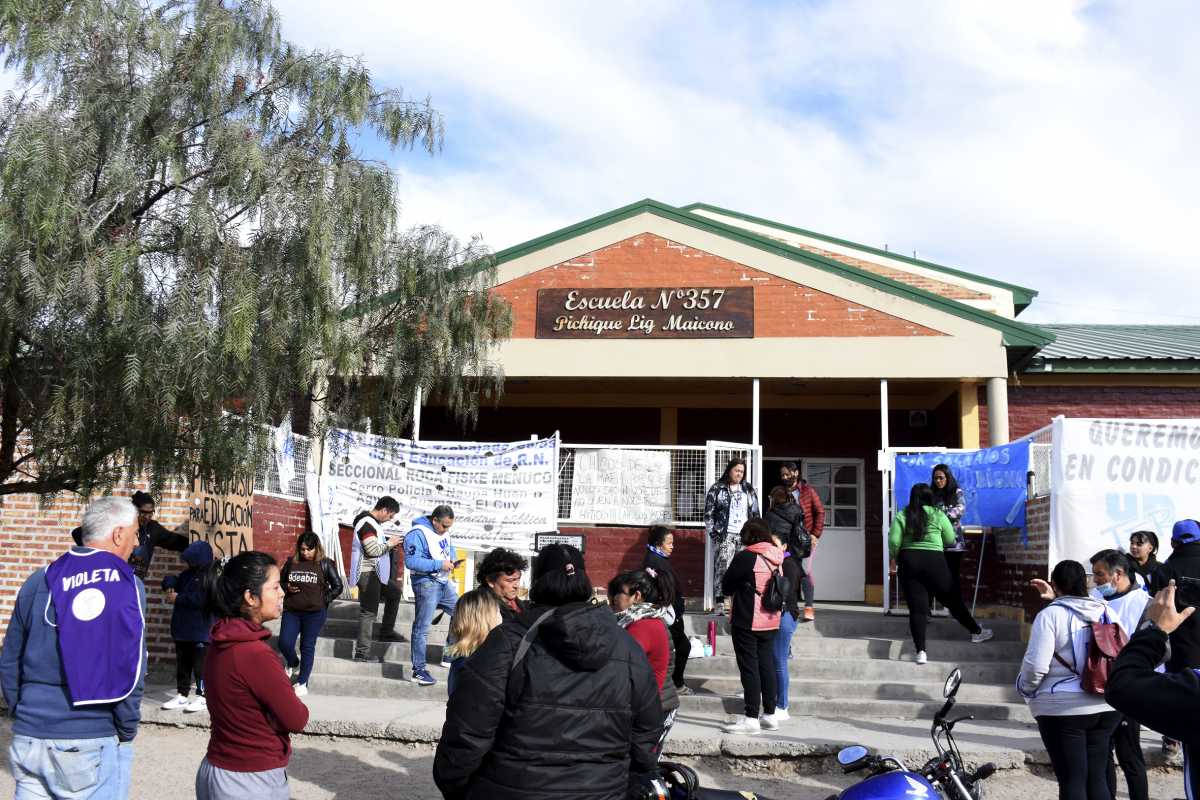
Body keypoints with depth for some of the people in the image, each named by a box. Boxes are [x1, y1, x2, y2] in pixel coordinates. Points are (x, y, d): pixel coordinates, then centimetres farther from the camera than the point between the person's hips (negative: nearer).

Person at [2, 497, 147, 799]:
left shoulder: (39, 581, 6)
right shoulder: (126, 584, -9)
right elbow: (130, 668, -13)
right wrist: (127, 731, -1)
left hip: (28, 740, 4)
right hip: (92, 743, -4)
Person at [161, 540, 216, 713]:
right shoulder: (188, 574, 10)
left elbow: (202, 600, -25)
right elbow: (174, 580, 26)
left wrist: (178, 598, -18)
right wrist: (170, 585, 1)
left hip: (201, 631, -8)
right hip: (182, 628, 8)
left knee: (201, 665, -1)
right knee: (182, 663, 15)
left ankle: (202, 697, 8)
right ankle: (182, 695, 24)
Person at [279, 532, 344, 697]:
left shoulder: (325, 564, -4)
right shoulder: (291, 562, 5)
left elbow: (338, 586, -1)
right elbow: (280, 581, 17)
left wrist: (323, 600, -6)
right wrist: (287, 588, -3)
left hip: (315, 612, -3)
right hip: (291, 610, 3)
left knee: (307, 646, 3)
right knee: (284, 643, -3)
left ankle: (302, 683, 15)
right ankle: (293, 664, 30)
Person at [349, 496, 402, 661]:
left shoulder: (373, 522, 14)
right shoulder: (367, 523, -18)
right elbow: (372, 550, -25)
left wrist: (388, 544, 7)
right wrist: (389, 544, -11)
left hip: (376, 573, 11)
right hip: (368, 573, -11)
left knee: (394, 593, 24)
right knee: (368, 612, -9)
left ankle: (387, 632, 30)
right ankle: (362, 653, -7)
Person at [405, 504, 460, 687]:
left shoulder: (444, 531, 7)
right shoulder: (418, 534, -19)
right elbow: (411, 561, -26)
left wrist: (452, 559, 2)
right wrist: (439, 564, -25)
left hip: (444, 583, 9)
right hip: (426, 584, -9)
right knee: (422, 628, -5)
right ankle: (418, 670, 1)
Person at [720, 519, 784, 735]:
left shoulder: (745, 557, -15)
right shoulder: (778, 559, 4)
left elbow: (726, 587, -7)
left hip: (747, 621, -6)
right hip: (771, 621, 7)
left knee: (749, 667, -2)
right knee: (767, 665, 13)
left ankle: (751, 718, -1)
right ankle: (770, 715, 19)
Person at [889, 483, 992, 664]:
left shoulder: (902, 515, 2)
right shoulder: (938, 515, 3)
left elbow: (894, 541, -6)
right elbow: (950, 540, 8)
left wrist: (894, 559, 9)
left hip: (909, 561, 1)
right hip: (934, 560, 0)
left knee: (916, 607, 0)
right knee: (952, 600, 15)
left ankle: (920, 652, -6)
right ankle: (976, 632, 32)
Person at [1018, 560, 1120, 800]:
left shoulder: (1050, 614, -12)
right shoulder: (1105, 611, 4)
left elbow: (1036, 665, -16)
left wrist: (1026, 689, 1)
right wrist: (1055, 599, 31)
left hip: (1063, 708, -5)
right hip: (1106, 707, 5)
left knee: (1072, 780, 0)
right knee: (1098, 778, 12)